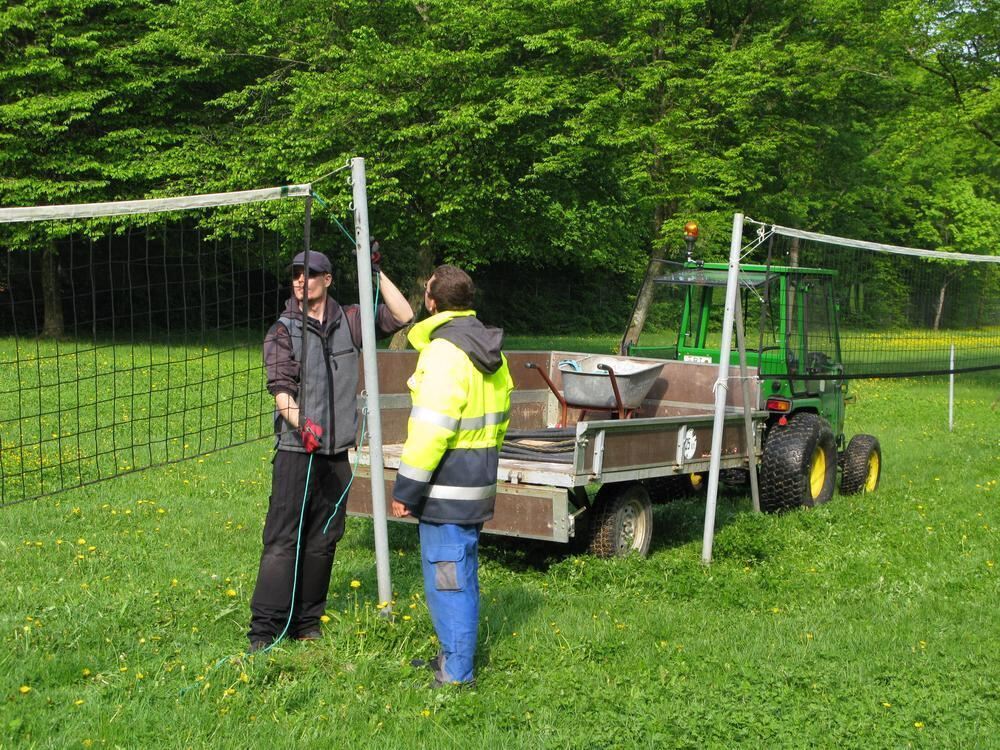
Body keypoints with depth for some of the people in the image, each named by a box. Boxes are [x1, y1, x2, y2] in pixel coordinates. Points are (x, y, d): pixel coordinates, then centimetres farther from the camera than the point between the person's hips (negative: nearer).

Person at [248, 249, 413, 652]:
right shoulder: (282, 331, -1)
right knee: (283, 540, -7)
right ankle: (264, 630, -4)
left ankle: (306, 622, 20)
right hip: (296, 452, -4)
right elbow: (280, 389, -12)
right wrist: (300, 423, -30)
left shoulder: (348, 321, 10)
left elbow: (403, 316, 9)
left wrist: (376, 273, 3)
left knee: (323, 540, 9)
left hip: (337, 453, 4)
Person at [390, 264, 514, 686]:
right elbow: (499, 421, 19)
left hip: (448, 489, -10)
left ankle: (456, 674, 5)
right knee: (461, 575, 19)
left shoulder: (443, 353, -18)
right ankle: (453, 657, 31)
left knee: (447, 579, -2)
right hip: (478, 484, 10)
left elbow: (431, 430, -22)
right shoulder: (491, 352, 12)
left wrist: (406, 489, -16)